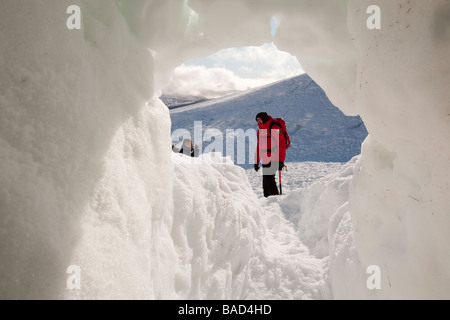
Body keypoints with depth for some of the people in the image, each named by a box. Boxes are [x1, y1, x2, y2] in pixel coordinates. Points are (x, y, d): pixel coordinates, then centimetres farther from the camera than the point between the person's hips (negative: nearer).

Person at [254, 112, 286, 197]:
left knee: (269, 178, -16)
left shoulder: (274, 129, -9)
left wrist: (281, 161, -17)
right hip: (265, 161, 8)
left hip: (273, 160, -8)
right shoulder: (260, 131, 16)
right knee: (265, 181, 6)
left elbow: (281, 145, -12)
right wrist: (256, 161, 19)